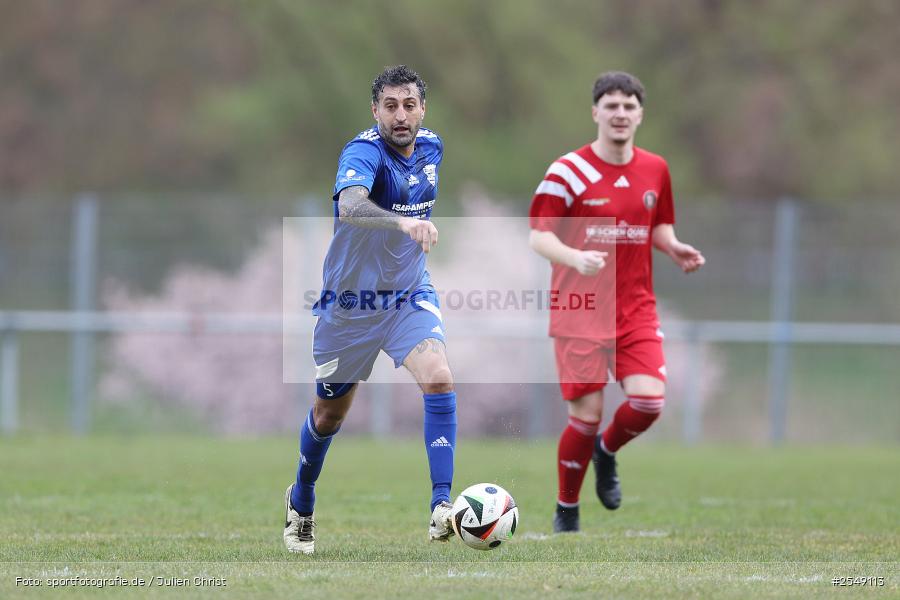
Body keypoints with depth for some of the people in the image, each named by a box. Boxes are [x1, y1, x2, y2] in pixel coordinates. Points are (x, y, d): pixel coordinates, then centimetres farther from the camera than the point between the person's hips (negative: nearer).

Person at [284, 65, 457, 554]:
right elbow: (351, 204, -45)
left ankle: (441, 506, -25)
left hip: (410, 296, 4)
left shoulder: (431, 148, 0)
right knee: (330, 413, 12)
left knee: (439, 380, -23)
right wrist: (403, 222, -60)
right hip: (349, 302, -4)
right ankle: (301, 502, 39)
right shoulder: (363, 153, -22)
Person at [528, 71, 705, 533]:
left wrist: (674, 248, -1)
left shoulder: (655, 170, 7)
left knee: (648, 400, -15)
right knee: (586, 416, -6)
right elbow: (539, 236, -10)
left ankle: (607, 451, 19)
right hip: (580, 310, -4)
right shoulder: (568, 171, -8)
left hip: (637, 309, 4)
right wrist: (575, 257, -29)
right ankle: (566, 515, 14)